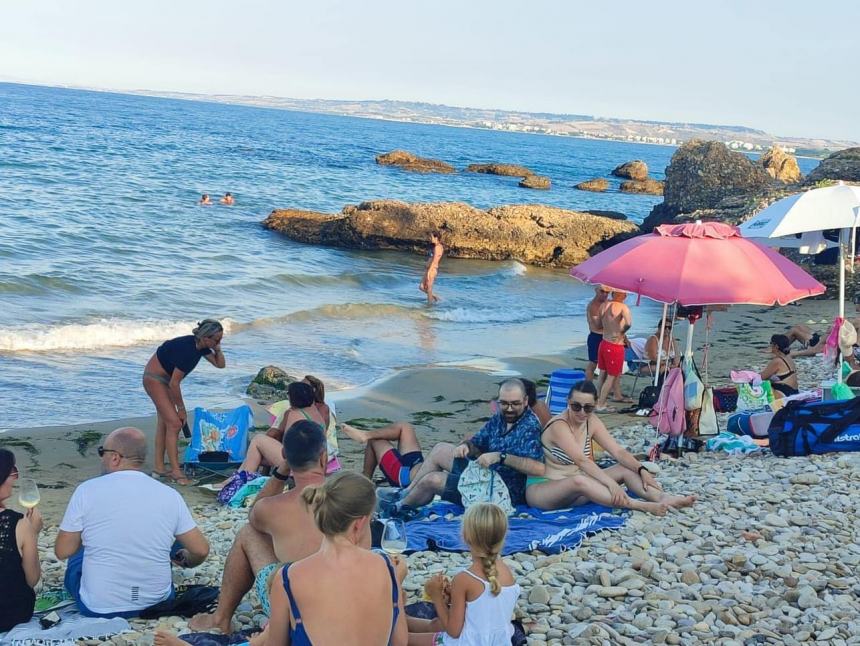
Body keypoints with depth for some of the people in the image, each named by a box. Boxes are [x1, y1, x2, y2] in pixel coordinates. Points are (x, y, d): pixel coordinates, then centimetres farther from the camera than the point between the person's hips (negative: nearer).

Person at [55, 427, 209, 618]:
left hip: (98, 608, -2)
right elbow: (201, 551, -2)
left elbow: (62, 551, -5)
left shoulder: (87, 490, -11)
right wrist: (185, 560, 21)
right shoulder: (169, 495, -6)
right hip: (157, 603, 2)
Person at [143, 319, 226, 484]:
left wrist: (217, 349, -13)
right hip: (154, 379, -9)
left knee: (164, 421, 10)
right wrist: (181, 408, -14)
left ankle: (158, 467, 16)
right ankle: (175, 471, -8)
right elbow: (174, 383, -25)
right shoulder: (187, 349, -31)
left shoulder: (201, 347, -5)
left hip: (166, 379, 9)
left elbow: (220, 364, 6)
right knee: (174, 423, -12)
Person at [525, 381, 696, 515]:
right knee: (578, 480, -39)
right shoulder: (559, 426, -22)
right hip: (541, 489, -8)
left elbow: (618, 451, -3)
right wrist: (611, 483, -42)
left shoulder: (591, 421, 1)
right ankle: (639, 505, -43)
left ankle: (662, 498, -27)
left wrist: (642, 470, -19)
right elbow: (582, 460, -33)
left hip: (575, 490, 8)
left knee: (625, 469, -6)